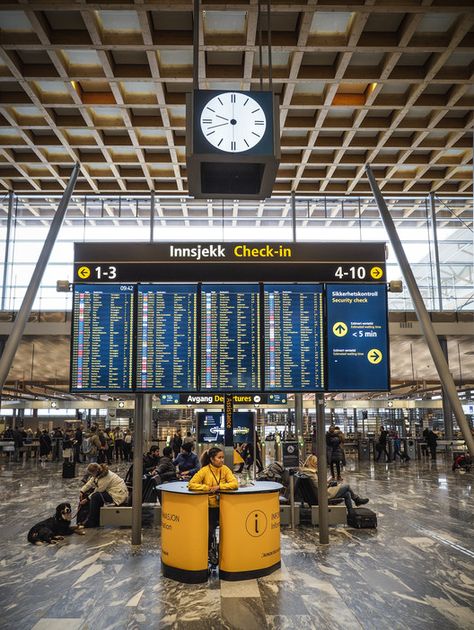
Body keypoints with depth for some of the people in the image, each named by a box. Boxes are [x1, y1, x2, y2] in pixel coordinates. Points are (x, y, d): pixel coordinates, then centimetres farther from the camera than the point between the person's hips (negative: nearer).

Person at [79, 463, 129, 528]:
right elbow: (90, 483, 9)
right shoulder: (99, 472, 0)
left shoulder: (105, 477, -26)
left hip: (119, 495, -11)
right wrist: (82, 492, -1)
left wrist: (87, 499, -5)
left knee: (95, 497, -22)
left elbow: (98, 491, -16)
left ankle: (92, 522, -10)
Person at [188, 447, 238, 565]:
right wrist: (207, 488, -25)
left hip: (222, 506, 2)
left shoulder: (225, 469, -3)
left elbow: (235, 484, -14)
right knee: (209, 530, -12)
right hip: (208, 507, -2)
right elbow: (191, 485, -19)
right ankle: (209, 550, 20)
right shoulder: (204, 471, -12)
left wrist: (219, 487, -23)